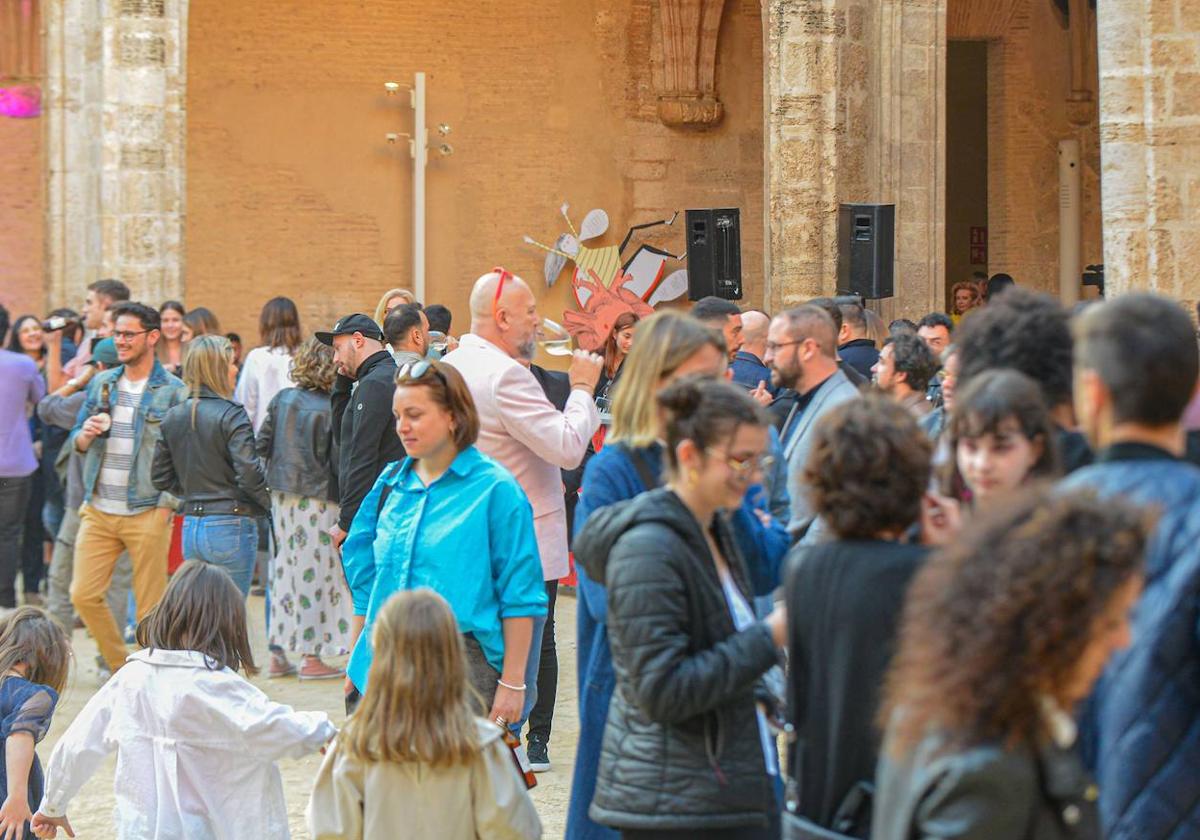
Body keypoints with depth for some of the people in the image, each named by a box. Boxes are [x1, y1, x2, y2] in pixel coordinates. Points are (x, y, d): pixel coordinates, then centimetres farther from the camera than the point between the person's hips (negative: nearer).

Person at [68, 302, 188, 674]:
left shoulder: (174, 391, -3)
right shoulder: (101, 384, 12)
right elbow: (76, 441, 16)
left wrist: (165, 508, -13)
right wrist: (85, 434, -7)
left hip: (147, 513, -5)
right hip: (98, 511, 5)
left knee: (151, 607, -1)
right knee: (84, 595, 1)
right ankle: (121, 668, 17)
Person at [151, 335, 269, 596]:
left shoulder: (173, 417, 8)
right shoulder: (231, 415, -12)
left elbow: (161, 477, 11)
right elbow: (249, 474, -17)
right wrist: (273, 505, -2)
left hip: (191, 527, 6)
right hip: (230, 525, -6)